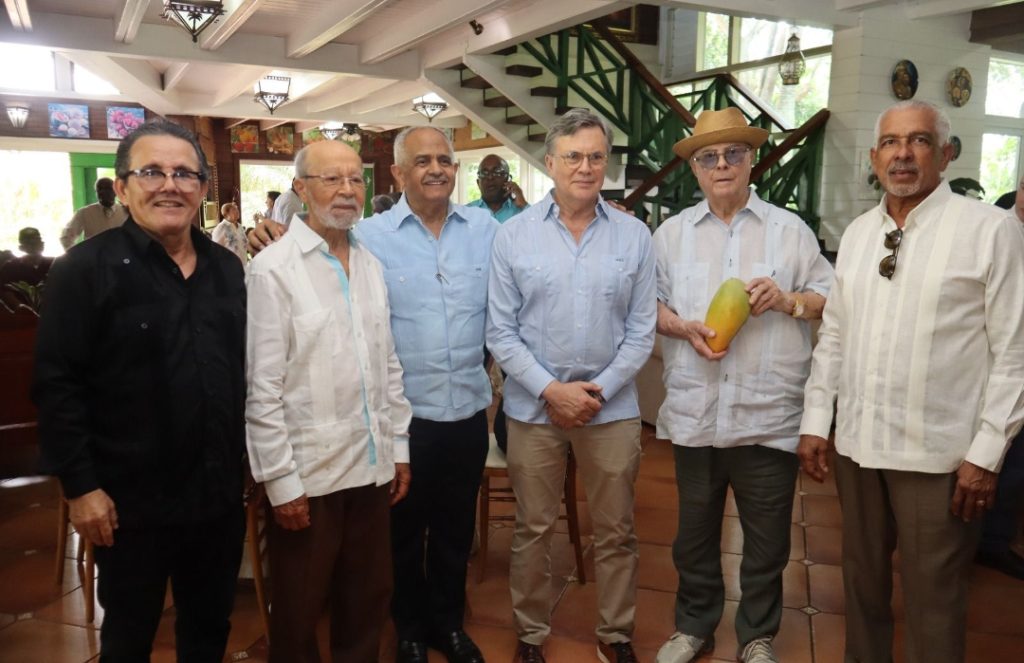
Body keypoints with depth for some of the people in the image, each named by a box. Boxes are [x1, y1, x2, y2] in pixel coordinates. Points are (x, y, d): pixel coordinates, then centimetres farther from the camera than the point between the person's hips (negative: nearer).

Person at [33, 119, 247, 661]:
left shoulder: (228, 268, 7)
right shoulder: (86, 268, -9)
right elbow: (57, 385, -12)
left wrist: (249, 461, 10)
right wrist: (79, 485, -14)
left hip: (219, 493, 5)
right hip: (132, 501, -4)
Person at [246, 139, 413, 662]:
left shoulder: (370, 264, 8)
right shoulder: (272, 269, -12)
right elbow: (262, 389, -13)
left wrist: (398, 445, 11)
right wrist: (280, 481, -14)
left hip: (372, 465, 6)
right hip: (307, 472, -5)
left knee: (368, 600, 19)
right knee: (298, 613, 13)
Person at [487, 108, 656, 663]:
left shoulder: (634, 236, 0)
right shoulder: (514, 234, -3)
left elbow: (641, 330, 0)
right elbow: (500, 332, -4)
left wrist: (599, 389, -9)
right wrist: (549, 389, -12)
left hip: (612, 406, 1)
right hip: (533, 406, -1)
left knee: (615, 532, 13)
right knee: (532, 530, 12)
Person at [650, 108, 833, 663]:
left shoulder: (790, 230, 3)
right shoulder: (672, 233, 8)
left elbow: (831, 300, 4)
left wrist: (788, 300, -15)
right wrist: (682, 327, -12)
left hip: (768, 413, -1)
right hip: (694, 410, 1)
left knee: (766, 536, 10)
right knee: (695, 528, 15)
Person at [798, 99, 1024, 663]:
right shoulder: (857, 233, 9)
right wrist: (814, 421, 8)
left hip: (939, 453, -5)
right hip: (855, 444, 5)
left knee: (932, 599, 8)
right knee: (862, 581, 18)